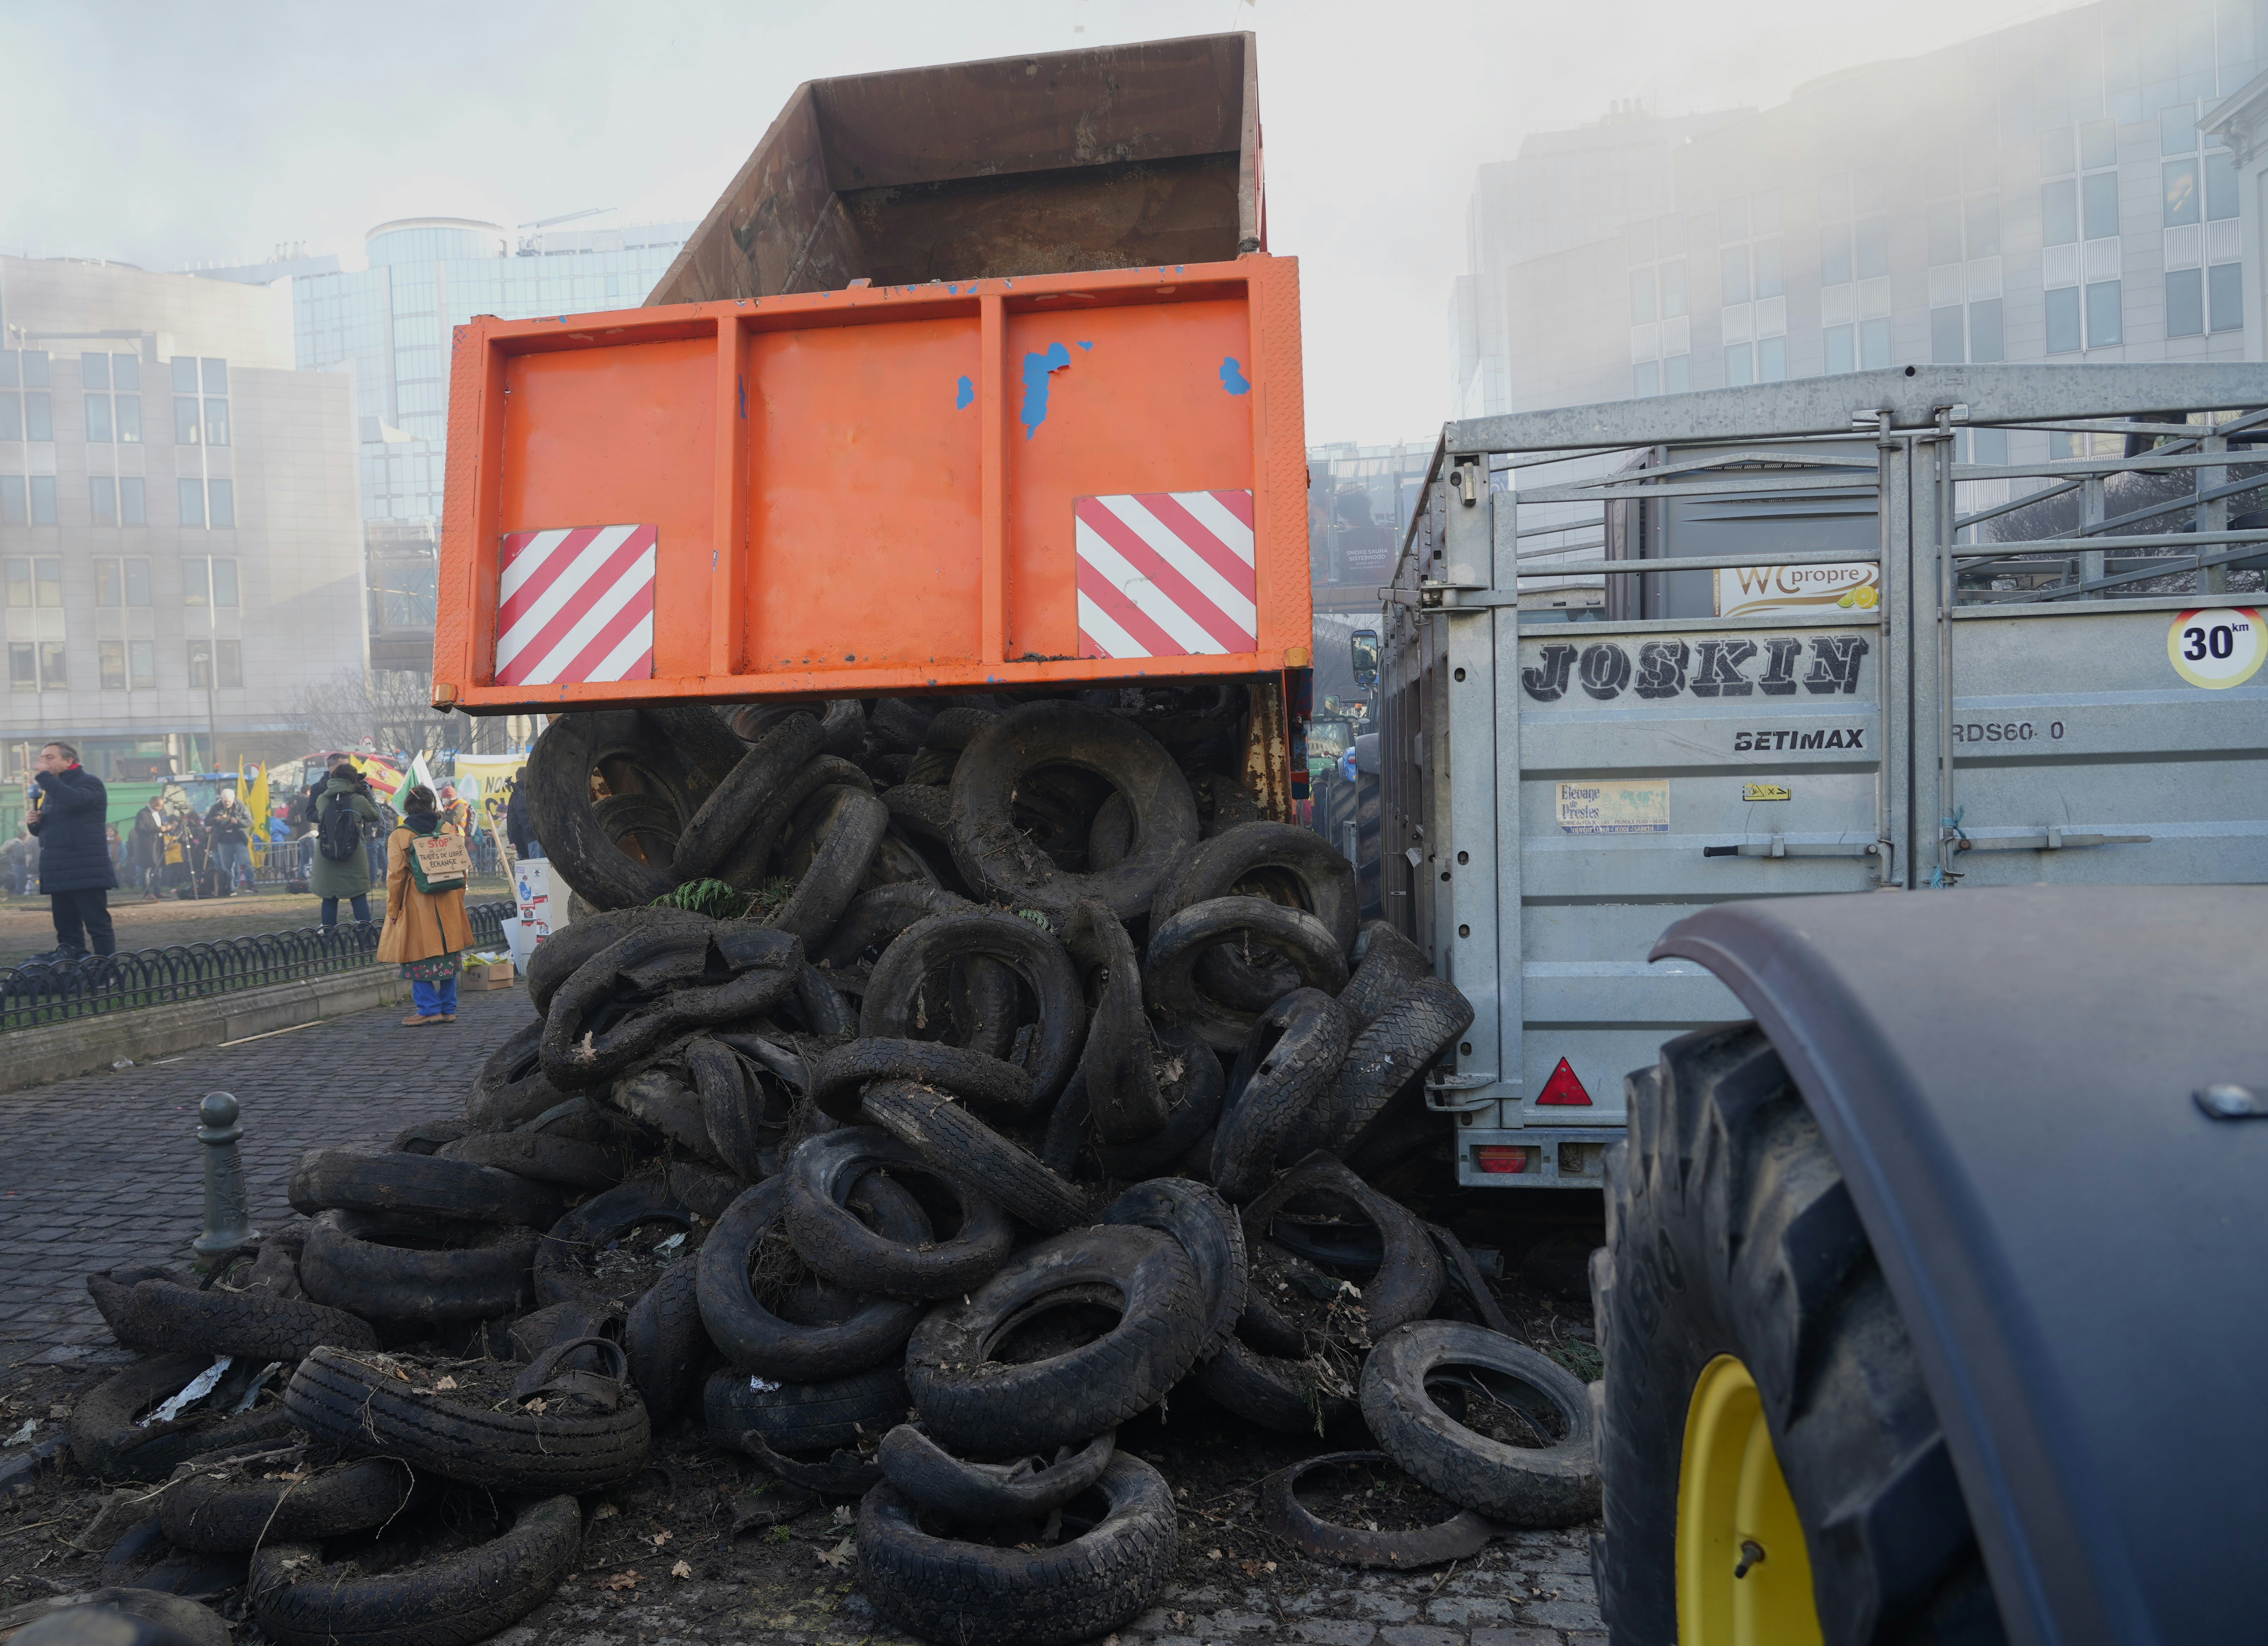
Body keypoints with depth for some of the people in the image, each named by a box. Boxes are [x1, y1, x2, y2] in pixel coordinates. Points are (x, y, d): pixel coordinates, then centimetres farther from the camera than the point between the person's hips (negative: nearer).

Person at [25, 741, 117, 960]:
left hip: (85, 870, -9)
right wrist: (34, 823, 5)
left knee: (97, 924, -9)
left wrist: (44, 776, -15)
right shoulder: (51, 788, 22)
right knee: (66, 927, 10)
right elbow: (43, 830, 29)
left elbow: (73, 800, -27)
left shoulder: (89, 782, -3)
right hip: (59, 871, 9)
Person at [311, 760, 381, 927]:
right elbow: (375, 816, 4)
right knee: (359, 899, 5)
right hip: (354, 856, -2)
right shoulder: (358, 800, -10)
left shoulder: (322, 799, -2)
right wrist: (369, 795, 13)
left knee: (329, 899, 9)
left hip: (326, 856, 2)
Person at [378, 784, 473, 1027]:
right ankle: (449, 1009, 14)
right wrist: (458, 898, 19)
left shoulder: (400, 835, -5)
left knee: (420, 959, 2)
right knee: (448, 957, 10)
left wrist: (393, 911, 3)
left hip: (417, 906, -4)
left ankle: (430, 1010, 1)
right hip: (448, 906, 4)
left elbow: (396, 876, -5)